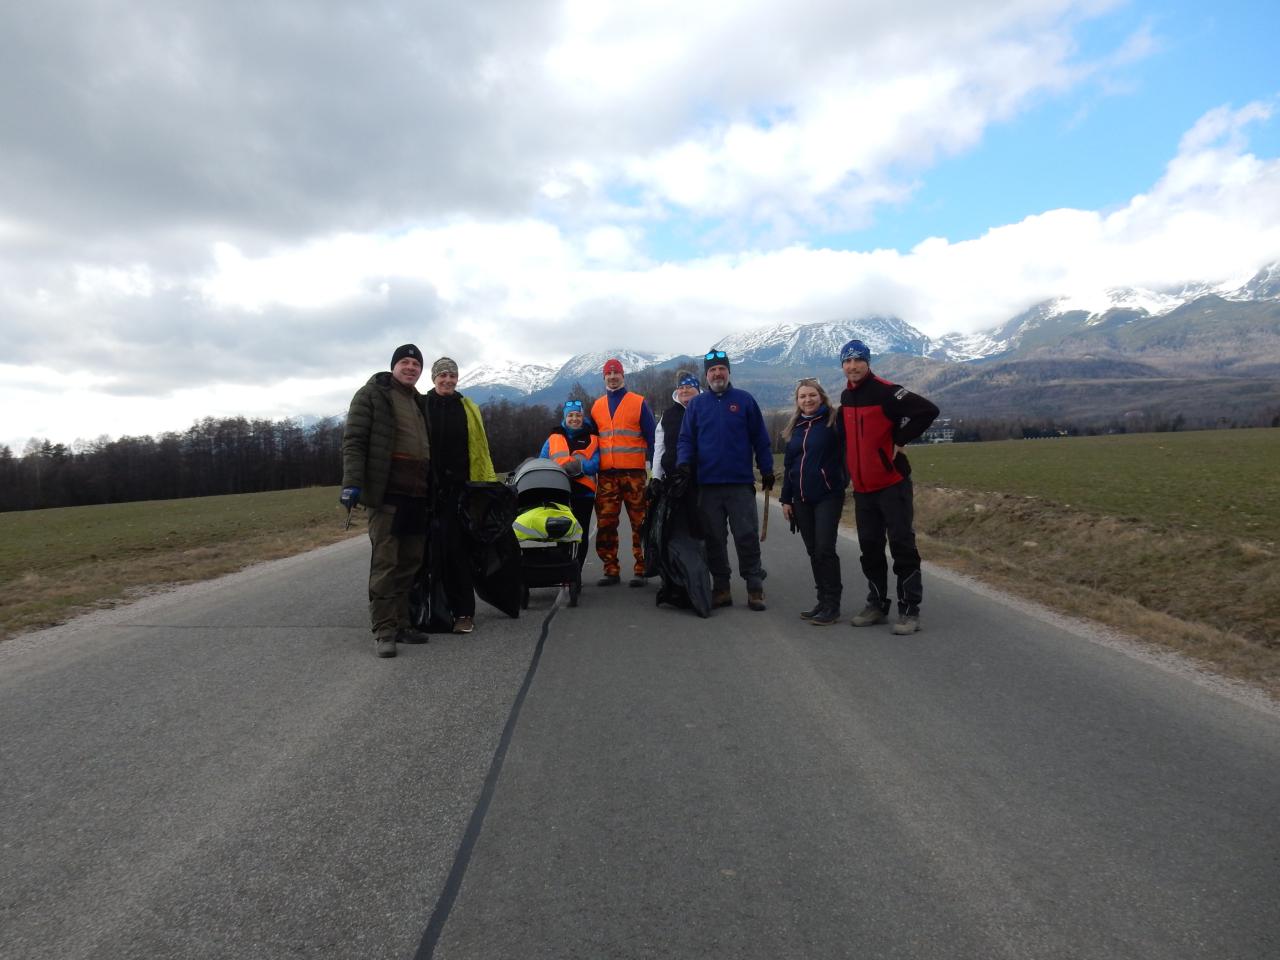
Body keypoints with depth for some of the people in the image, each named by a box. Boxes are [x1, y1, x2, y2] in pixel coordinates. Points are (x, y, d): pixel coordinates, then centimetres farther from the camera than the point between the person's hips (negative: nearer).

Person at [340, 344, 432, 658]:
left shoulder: (420, 402, 22)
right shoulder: (372, 394, 1)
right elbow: (353, 441, -6)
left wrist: (434, 489, 23)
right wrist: (352, 483, -17)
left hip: (417, 494, 7)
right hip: (387, 491, -7)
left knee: (409, 563, 9)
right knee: (385, 563, -8)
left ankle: (400, 623, 17)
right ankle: (384, 630, -4)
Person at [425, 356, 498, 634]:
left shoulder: (468, 408, 10)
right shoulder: (421, 406, 6)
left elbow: (479, 447, 9)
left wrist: (489, 483, 4)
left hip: (460, 487, 0)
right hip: (430, 487, 0)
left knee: (458, 549, -4)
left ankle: (463, 611, 0)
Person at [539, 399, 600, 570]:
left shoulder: (592, 438, 11)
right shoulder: (554, 438, 16)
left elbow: (595, 464, -4)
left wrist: (579, 466, -22)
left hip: (584, 492, -1)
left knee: (581, 535, 1)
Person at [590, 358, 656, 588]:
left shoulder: (638, 403, 6)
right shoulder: (597, 406, 17)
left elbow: (651, 437, 3)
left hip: (634, 473, -3)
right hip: (606, 474, 4)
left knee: (640, 523, -4)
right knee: (605, 525, 1)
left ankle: (641, 569, 2)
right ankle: (611, 570, 9)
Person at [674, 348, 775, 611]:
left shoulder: (744, 400, 5)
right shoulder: (696, 404, 9)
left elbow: (760, 438, 6)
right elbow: (685, 439, 6)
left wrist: (767, 469, 4)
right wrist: (684, 463, -11)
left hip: (741, 483, -2)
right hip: (707, 484, 2)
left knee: (747, 537, -2)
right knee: (714, 539, 7)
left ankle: (755, 588, 6)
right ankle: (721, 588, 16)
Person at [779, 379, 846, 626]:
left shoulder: (833, 421, -5)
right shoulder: (795, 428, 13)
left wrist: (844, 484, -18)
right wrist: (786, 498, 15)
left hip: (828, 496, -6)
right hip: (801, 500, 6)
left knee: (825, 549, -8)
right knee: (813, 552, 10)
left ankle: (832, 605, 1)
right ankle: (823, 600, 19)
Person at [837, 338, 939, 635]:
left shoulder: (886, 391, -12)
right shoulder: (846, 397, 11)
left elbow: (928, 410, -20)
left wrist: (899, 440, -15)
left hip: (892, 484, -7)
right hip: (862, 487, 7)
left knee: (902, 545, -3)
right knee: (870, 548, 12)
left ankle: (910, 610, 3)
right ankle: (877, 605, 24)